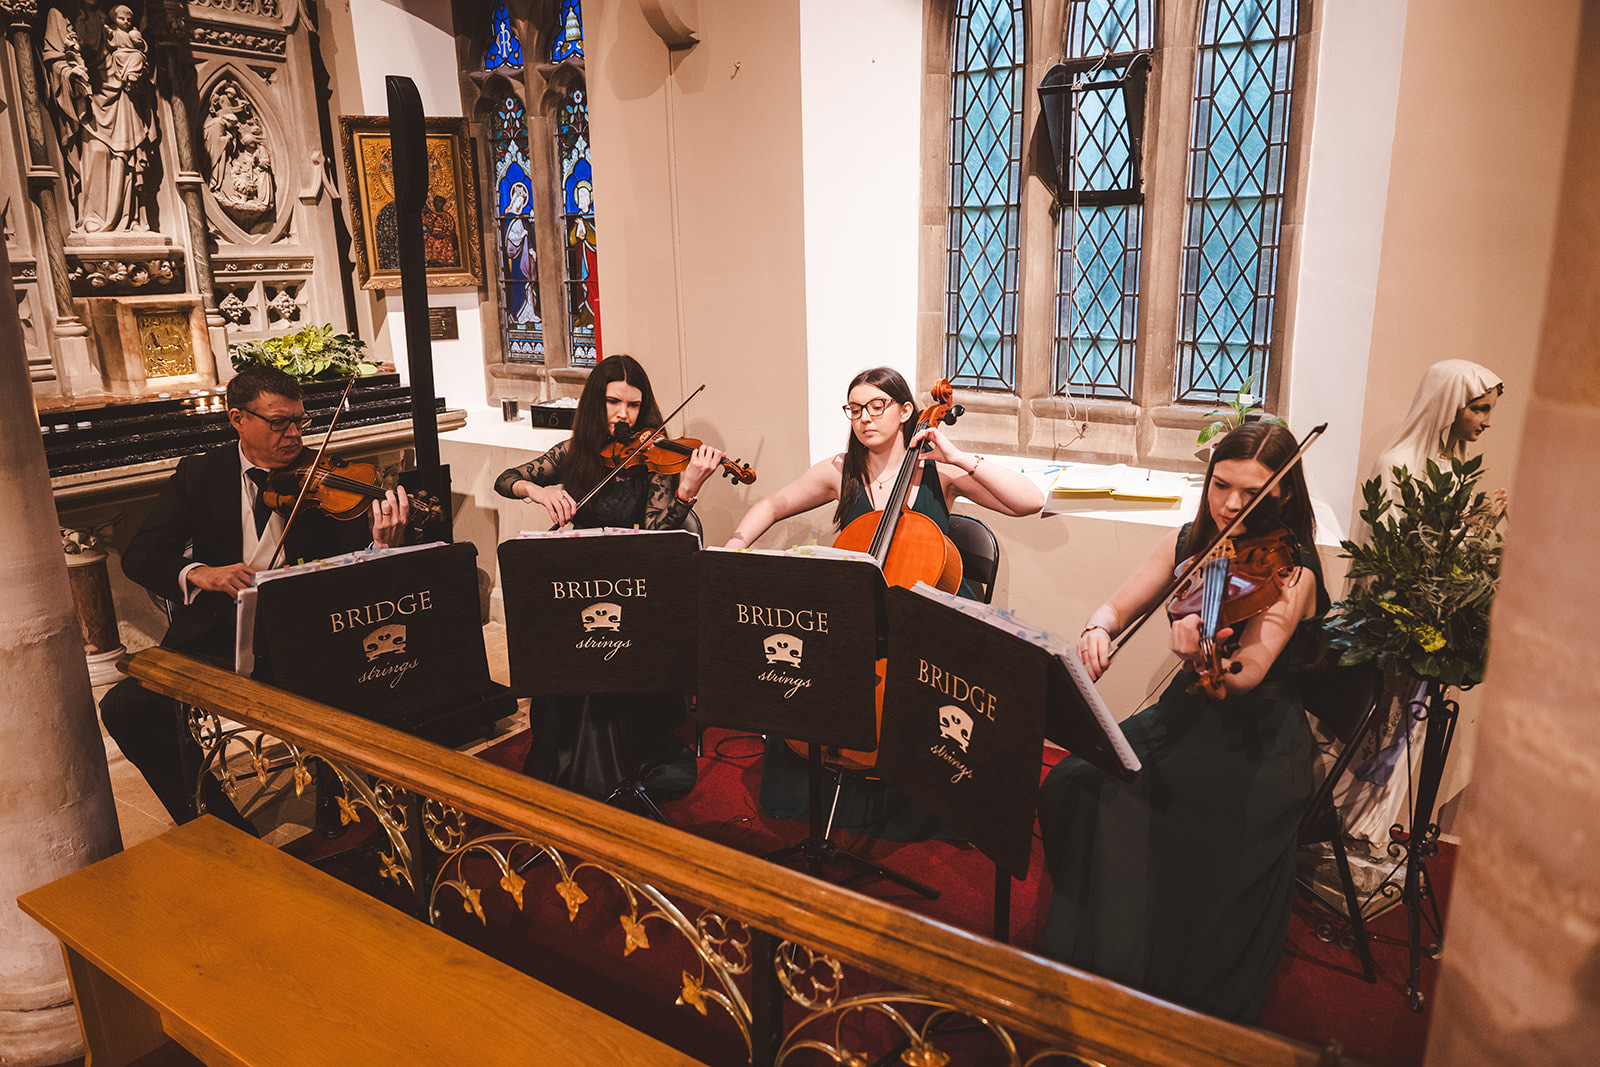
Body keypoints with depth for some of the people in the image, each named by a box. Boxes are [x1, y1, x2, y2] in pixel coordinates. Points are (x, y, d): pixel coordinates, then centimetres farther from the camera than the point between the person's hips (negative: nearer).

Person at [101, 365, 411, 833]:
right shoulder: (200, 474, 8)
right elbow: (139, 555, 0)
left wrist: (384, 545, -30)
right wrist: (197, 573, -22)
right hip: (218, 635, 2)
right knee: (124, 708, -17)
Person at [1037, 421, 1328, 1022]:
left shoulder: (1292, 572, -12)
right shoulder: (1190, 544, 5)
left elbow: (1245, 678, -24)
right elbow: (1118, 605, 6)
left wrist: (1200, 654, -47)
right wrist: (1099, 629, -19)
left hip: (1257, 745, -5)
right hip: (1183, 717, 6)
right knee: (1073, 784, -18)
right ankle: (1082, 960, -1)